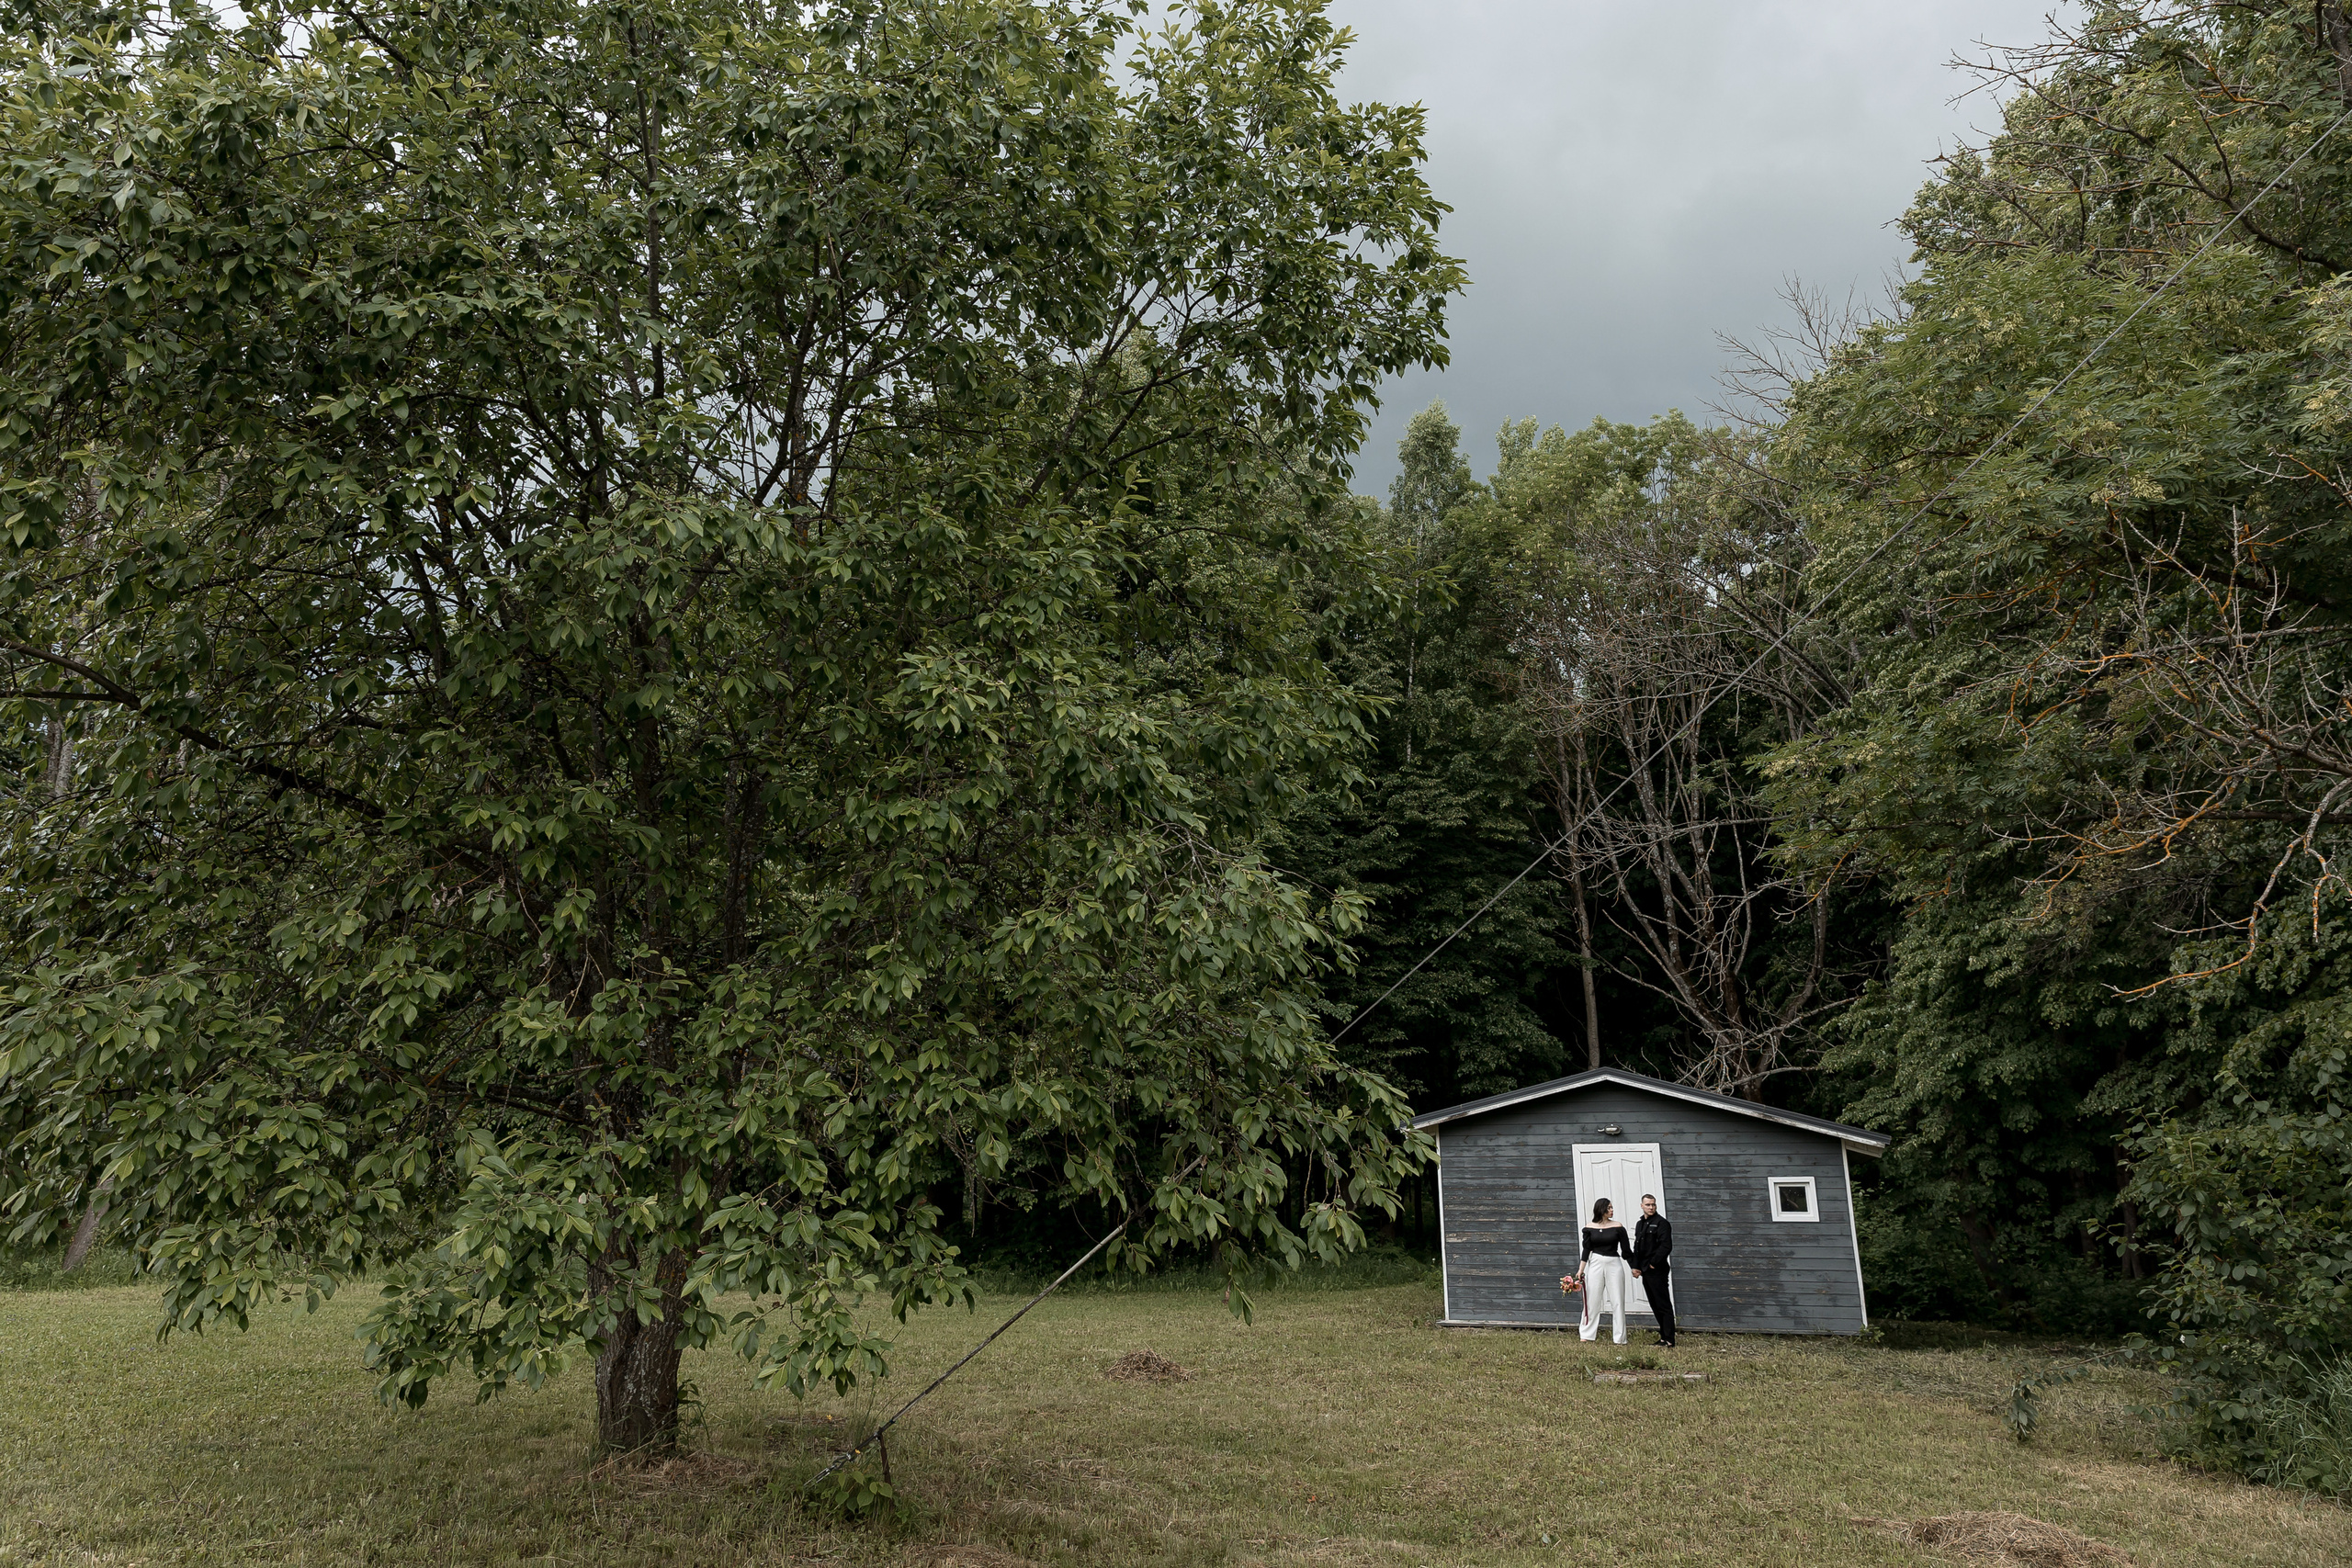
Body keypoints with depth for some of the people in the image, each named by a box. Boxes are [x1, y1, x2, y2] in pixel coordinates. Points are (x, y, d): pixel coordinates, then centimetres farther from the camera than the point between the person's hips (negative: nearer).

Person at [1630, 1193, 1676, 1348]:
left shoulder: (1661, 1223, -8)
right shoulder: (1639, 1224, 16)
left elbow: (1666, 1246, -16)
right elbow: (1637, 1247, 18)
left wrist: (1653, 1264, -14)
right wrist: (1636, 1267, 8)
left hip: (1657, 1271, -8)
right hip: (1645, 1271, 8)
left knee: (1664, 1305, -6)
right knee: (1655, 1306, 12)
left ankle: (1669, 1341, -5)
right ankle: (1664, 1336, 19)